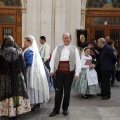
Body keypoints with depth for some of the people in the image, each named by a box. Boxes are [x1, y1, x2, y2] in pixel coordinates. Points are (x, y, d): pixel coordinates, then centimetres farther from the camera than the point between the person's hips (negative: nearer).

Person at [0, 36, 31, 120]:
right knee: (16, 93, 11)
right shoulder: (18, 52, -3)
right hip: (17, 76, 2)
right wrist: (22, 75, 13)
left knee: (7, 94, 5)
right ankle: (16, 111, 20)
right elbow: (23, 66, 0)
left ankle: (10, 112, 10)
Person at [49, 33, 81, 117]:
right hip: (59, 72, 1)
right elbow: (53, 59, 6)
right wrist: (52, 70, -2)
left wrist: (77, 73, -7)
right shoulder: (58, 48, 9)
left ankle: (65, 109, 24)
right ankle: (56, 109, 15)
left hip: (69, 72, 0)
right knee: (58, 91, 4)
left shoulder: (74, 49, 5)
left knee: (67, 91, 9)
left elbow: (78, 61, 0)